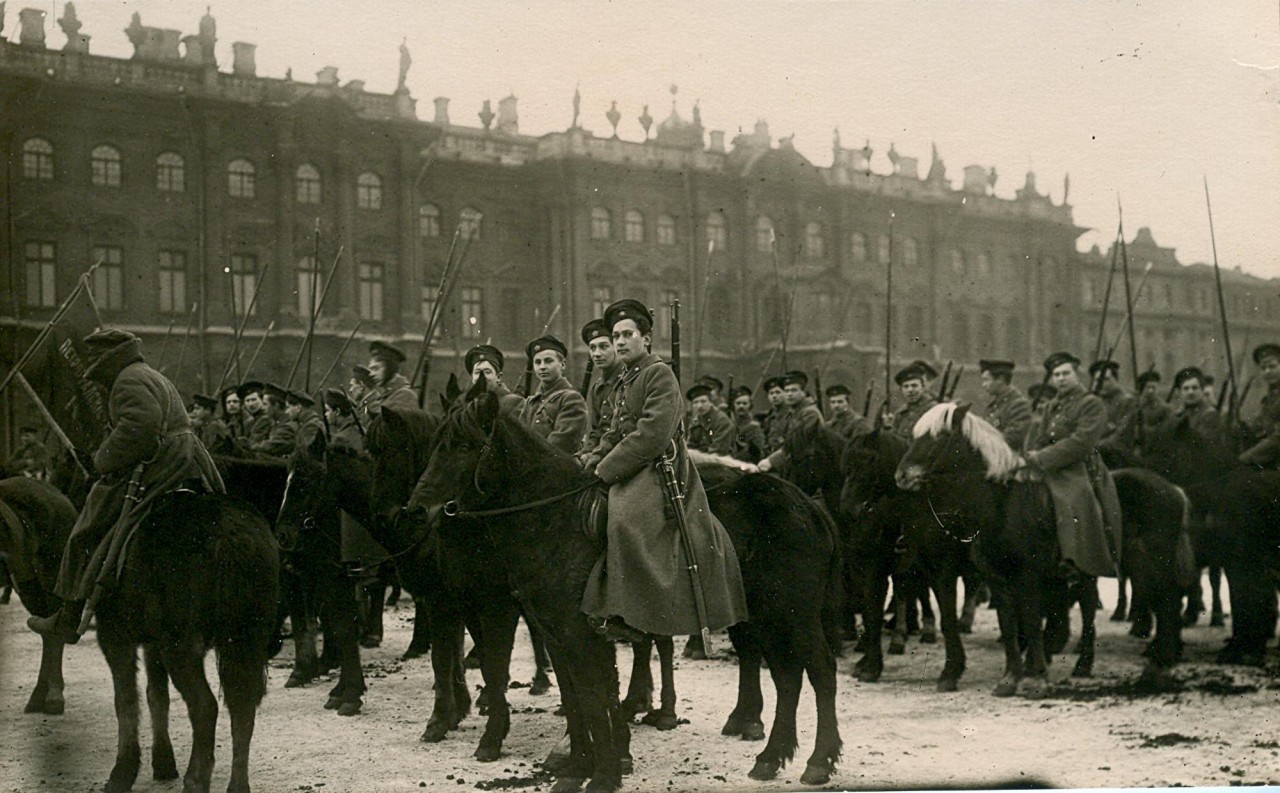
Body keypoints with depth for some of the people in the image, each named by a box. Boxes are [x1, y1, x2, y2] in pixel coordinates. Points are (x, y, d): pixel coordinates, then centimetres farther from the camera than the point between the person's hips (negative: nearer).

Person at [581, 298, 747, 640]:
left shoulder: (659, 374, -7)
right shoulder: (625, 381, 21)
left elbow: (652, 436, -17)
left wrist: (606, 471, -16)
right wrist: (593, 465, 7)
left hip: (660, 475, -10)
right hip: (629, 475, 10)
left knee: (624, 520, -31)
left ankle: (624, 615, -30)